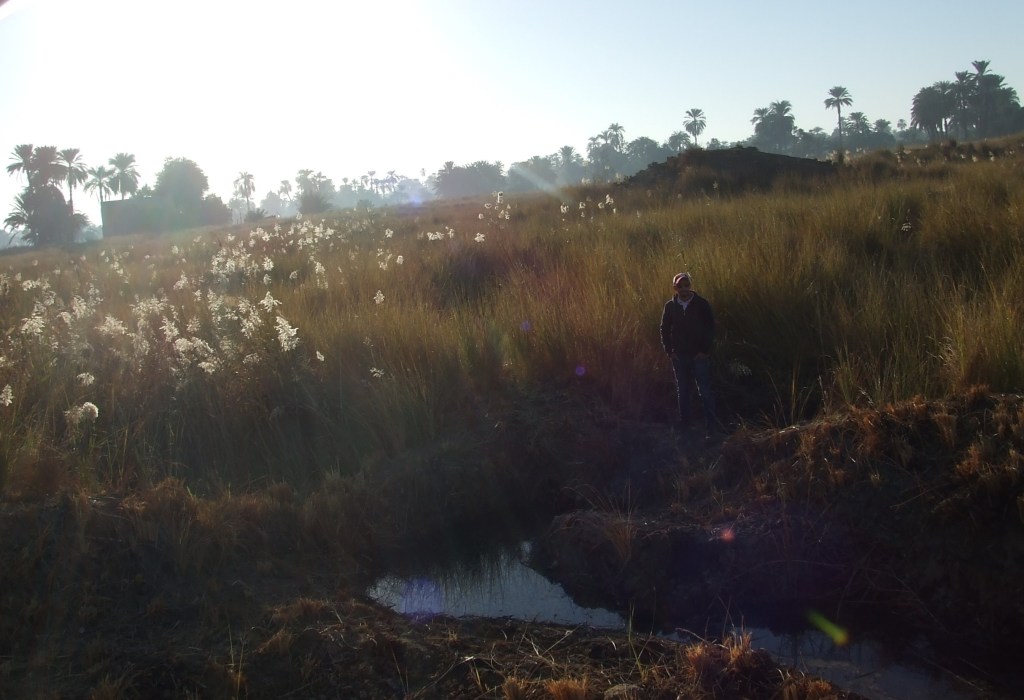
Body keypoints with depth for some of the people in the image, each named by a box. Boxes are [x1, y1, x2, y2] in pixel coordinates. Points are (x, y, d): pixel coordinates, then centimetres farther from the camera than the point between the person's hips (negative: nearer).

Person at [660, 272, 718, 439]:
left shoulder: (702, 304, -5)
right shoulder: (670, 306, 2)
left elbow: (710, 328, -3)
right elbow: (664, 329, 10)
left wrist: (705, 350, -8)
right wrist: (669, 350, 2)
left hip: (700, 356, -3)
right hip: (679, 356, 3)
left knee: (705, 393, -4)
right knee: (682, 393, 10)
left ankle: (711, 428, 0)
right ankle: (684, 427, 18)